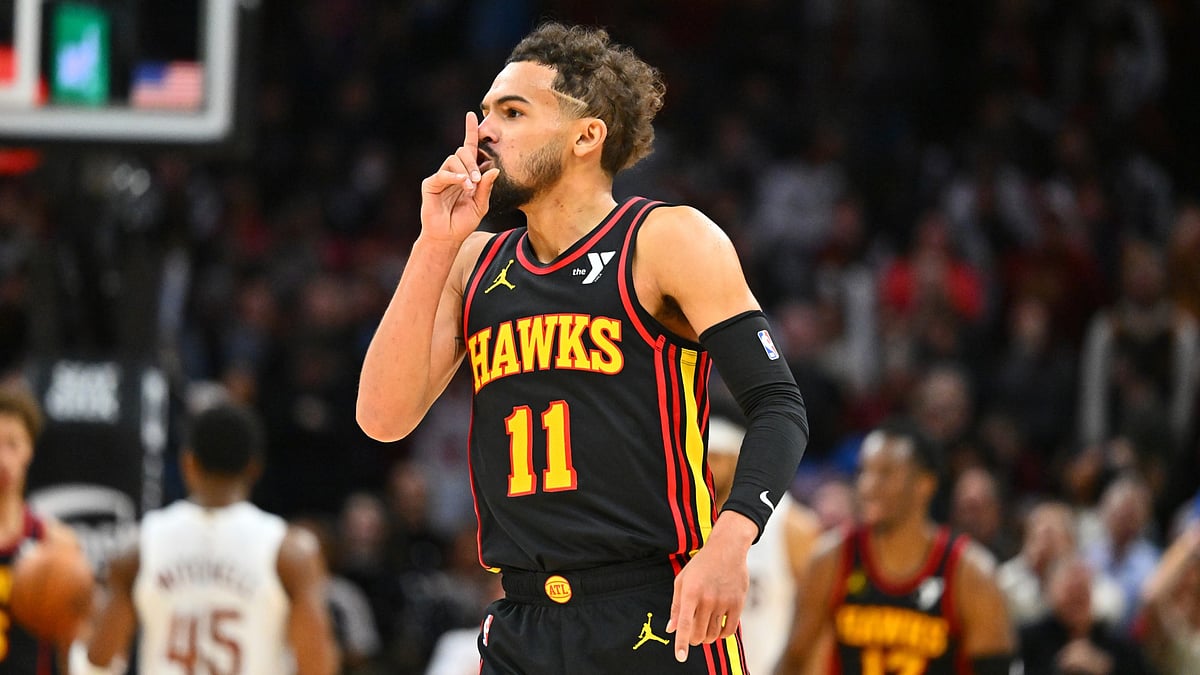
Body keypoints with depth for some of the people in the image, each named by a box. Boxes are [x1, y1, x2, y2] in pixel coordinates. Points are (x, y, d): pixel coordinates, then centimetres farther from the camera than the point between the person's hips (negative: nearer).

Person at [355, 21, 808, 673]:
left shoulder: (669, 240, -1)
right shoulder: (474, 264, 14)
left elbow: (777, 406, -7)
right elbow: (384, 418, 4)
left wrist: (727, 545, -24)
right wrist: (437, 243, 0)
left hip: (660, 617, -5)